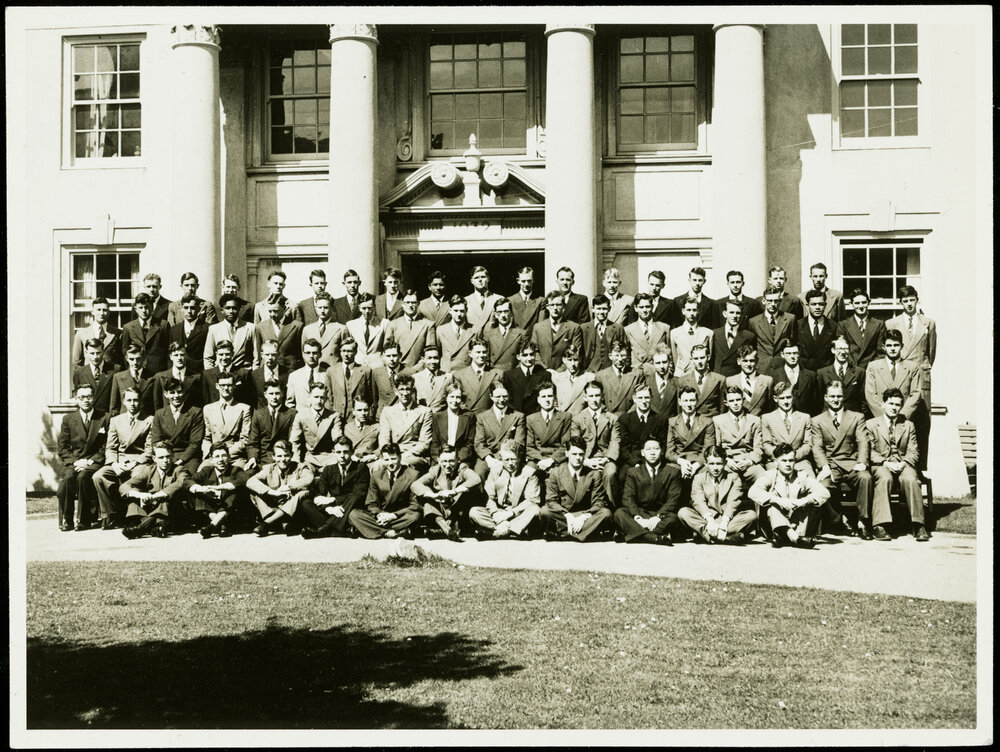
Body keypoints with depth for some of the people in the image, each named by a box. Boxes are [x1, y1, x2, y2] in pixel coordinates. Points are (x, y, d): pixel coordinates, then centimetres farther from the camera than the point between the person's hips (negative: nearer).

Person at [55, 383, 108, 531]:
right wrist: (75, 462, -9)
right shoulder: (68, 419, 13)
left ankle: (83, 520, -27)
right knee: (68, 476, -32)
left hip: (94, 462, -2)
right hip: (73, 462, 2)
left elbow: (105, 447, 4)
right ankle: (66, 520, -25)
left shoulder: (103, 419, 8)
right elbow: (62, 448, 9)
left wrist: (90, 462, -11)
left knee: (83, 475, -35)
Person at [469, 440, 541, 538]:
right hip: (498, 512, 3)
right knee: (473, 512, -21)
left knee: (535, 509, -34)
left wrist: (511, 513, -21)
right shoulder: (495, 470, 9)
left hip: (519, 515, -3)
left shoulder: (529, 473, -1)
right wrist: (495, 514, -18)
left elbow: (532, 500, -10)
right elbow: (489, 498, 3)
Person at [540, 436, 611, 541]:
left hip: (585, 517, 1)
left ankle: (564, 534, -33)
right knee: (544, 511, -30)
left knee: (606, 513, -28)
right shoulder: (556, 473, 4)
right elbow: (551, 501, -4)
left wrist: (585, 516, -19)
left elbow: (599, 502, 0)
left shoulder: (594, 474, 5)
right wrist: (567, 516, -21)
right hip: (562, 516, -1)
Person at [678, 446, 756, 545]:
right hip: (705, 519, 0)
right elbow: (698, 501, -7)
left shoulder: (734, 478, 8)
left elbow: (733, 503, -7)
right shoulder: (699, 478, 10)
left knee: (752, 515, -26)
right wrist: (710, 520, -26)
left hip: (727, 518, 0)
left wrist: (724, 521, -25)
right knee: (683, 512, -26)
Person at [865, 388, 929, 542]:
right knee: (884, 478, -37)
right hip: (880, 464, -2)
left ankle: (918, 526, -34)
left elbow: (913, 452, 11)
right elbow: (870, 451, 3)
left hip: (903, 464, 2)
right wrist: (886, 463, -14)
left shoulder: (908, 426, 20)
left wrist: (904, 463, -11)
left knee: (911, 479, -33)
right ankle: (879, 526, -43)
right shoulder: (871, 424, 12)